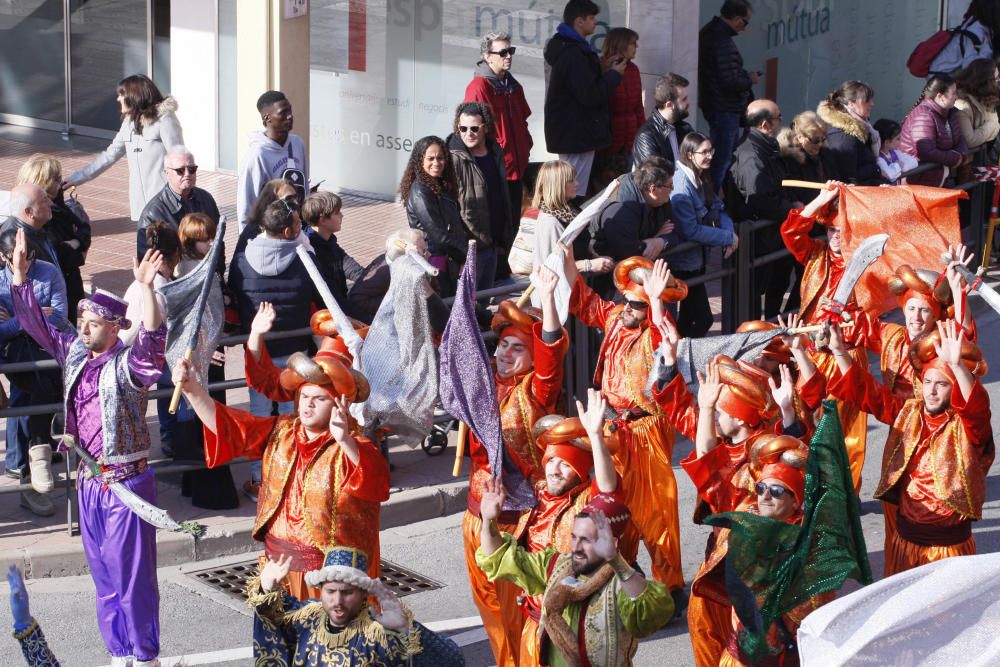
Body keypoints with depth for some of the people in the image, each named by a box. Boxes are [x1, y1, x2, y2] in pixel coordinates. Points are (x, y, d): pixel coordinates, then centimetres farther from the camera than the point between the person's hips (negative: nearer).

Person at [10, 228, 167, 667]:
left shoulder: (127, 366, -12)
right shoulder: (73, 354, 8)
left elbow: (152, 339, -32)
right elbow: (35, 323, 15)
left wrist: (146, 288, -45)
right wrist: (19, 274, 7)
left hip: (125, 482, -7)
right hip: (89, 481, 7)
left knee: (131, 573, -2)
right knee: (103, 575, 14)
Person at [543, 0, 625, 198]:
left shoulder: (564, 47, 12)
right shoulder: (573, 53, -21)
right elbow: (590, 95, -24)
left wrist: (601, 69, 7)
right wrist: (613, 74, -11)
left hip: (569, 131, 11)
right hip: (577, 134, -11)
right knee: (574, 195, -7)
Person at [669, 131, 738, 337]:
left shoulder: (702, 179, 6)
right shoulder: (682, 185, -23)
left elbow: (718, 209, 8)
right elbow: (690, 231, -26)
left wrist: (730, 233, -13)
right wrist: (727, 238, -20)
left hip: (698, 257, 9)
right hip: (684, 261, -9)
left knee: (688, 317, 17)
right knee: (703, 319, -5)